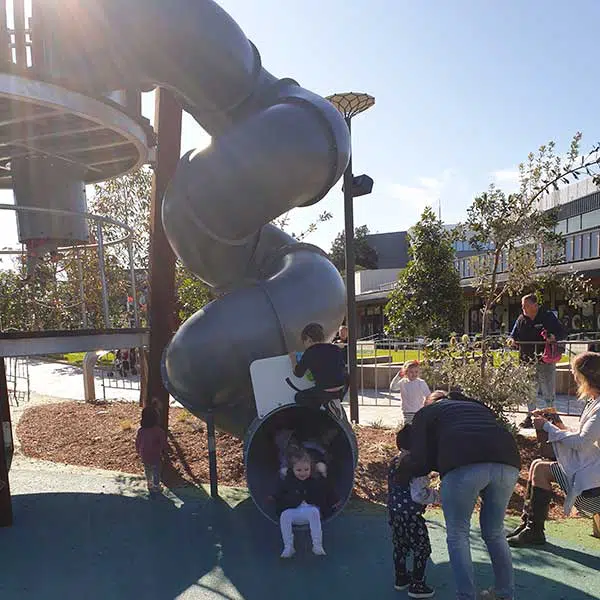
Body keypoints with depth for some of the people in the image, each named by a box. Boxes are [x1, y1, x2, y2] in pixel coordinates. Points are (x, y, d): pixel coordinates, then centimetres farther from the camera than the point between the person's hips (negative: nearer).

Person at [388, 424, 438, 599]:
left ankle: (401, 578, 35)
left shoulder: (394, 462, 5)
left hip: (394, 510, 8)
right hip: (410, 514, -8)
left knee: (400, 546, 22)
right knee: (422, 548, 8)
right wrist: (436, 496, -6)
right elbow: (419, 494, -22)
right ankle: (417, 585, 13)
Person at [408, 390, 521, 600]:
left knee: (457, 536, 13)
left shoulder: (426, 413, 26)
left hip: (464, 465, -5)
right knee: (495, 533, 24)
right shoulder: (480, 407, 41)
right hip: (507, 462, 5)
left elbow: (419, 461, 15)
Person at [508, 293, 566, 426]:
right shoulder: (521, 320, 8)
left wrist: (554, 336, -21)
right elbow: (514, 335, 12)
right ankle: (530, 415, 19)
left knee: (548, 391, 1)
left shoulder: (548, 316, -2)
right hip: (527, 361, 3)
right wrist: (512, 340, -11)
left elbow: (561, 331, 0)